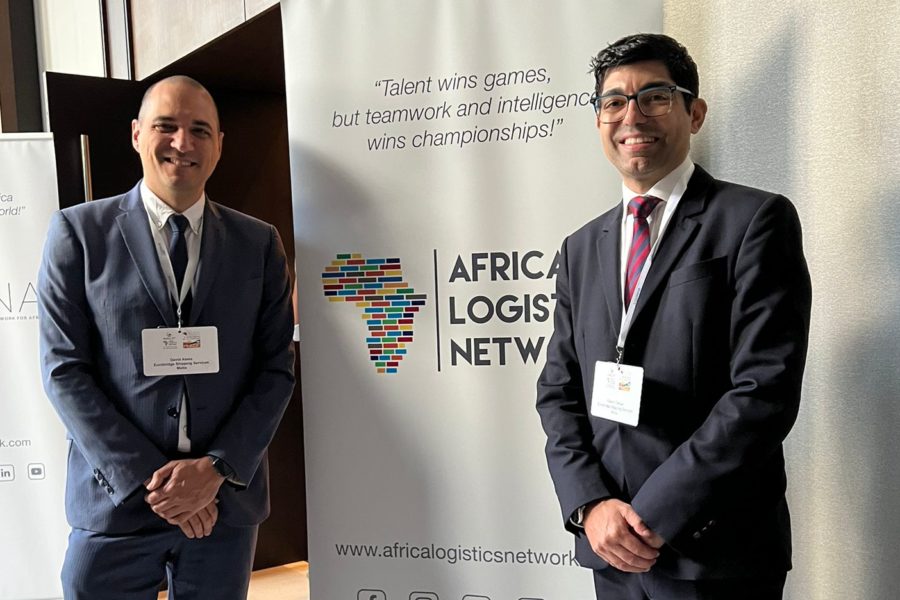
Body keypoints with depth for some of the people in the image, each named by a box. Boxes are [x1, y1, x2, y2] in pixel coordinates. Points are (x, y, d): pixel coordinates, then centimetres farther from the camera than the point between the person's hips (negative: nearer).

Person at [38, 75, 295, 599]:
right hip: (116, 499, -1)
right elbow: (64, 369, -5)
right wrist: (147, 478, -12)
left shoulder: (259, 243, 3)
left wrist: (217, 469, -10)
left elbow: (277, 370, 0)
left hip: (227, 500, 2)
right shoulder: (79, 232, -1)